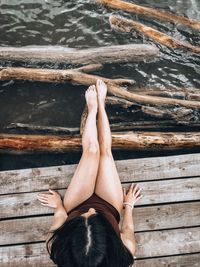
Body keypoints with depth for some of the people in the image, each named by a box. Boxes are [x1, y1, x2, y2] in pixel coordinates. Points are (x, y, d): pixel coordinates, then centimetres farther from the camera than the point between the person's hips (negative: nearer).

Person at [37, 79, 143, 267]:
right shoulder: (124, 250, -41)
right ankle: (100, 104, 31)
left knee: (91, 150, -1)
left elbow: (59, 223, -14)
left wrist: (58, 206, 5)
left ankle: (93, 108, 30)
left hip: (74, 207, 1)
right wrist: (129, 205, 3)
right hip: (111, 206, 0)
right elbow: (128, 229, -15)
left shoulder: (58, 249, -40)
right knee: (105, 150, 3)